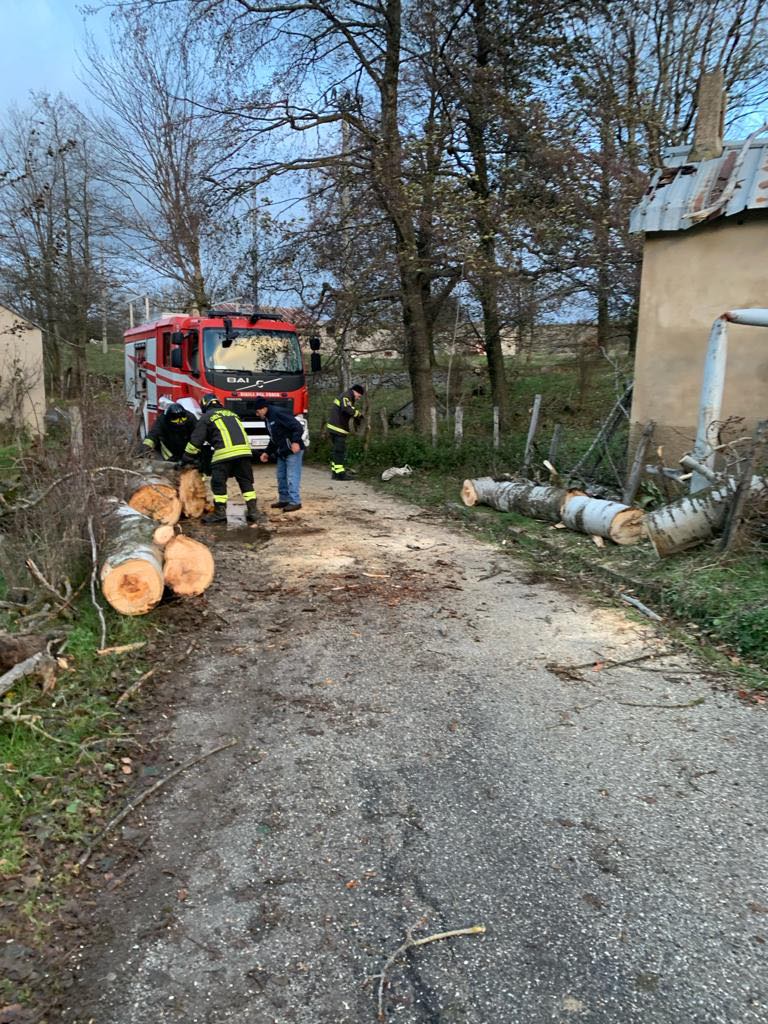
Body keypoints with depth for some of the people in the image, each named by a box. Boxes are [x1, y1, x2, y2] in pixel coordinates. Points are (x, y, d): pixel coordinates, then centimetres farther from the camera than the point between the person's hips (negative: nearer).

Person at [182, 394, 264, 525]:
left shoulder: (206, 417, 15)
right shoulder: (231, 413, 30)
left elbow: (195, 440, 14)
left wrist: (187, 459, 22)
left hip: (224, 453, -4)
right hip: (244, 450, 4)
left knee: (218, 483, 6)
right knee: (246, 482, 11)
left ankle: (220, 513, 7)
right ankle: (253, 511, 8)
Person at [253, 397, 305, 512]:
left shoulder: (278, 413, -16)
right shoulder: (267, 419, 16)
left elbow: (298, 426, -22)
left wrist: (296, 441, -33)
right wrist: (267, 452, 20)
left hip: (293, 450, -10)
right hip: (281, 452, 10)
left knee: (292, 477, -9)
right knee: (281, 476, 13)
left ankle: (295, 502, -5)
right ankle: (284, 499, 22)